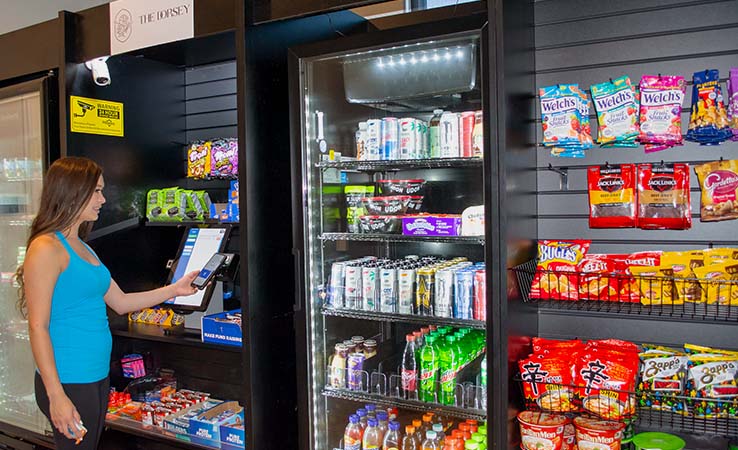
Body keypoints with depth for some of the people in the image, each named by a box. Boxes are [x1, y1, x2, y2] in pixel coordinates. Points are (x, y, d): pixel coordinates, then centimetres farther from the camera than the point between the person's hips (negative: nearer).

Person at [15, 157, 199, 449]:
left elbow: (121, 302, 16)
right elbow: (38, 327, -17)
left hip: (97, 376, 9)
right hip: (69, 381, -9)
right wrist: (56, 395, -19)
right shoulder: (46, 248, -14)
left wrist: (175, 290, 15)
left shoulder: (82, 248, 14)